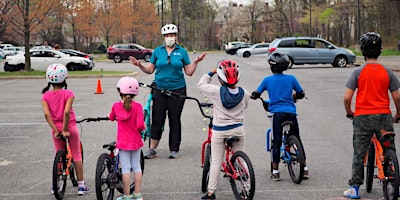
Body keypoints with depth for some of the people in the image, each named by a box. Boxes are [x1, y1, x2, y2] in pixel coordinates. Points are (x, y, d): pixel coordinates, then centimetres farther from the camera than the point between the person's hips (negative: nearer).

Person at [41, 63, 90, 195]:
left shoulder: (45, 96, -3)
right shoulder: (68, 94, -13)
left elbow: (46, 114, -13)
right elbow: (66, 112, -24)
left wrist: (56, 130, -13)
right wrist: (65, 130, -18)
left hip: (56, 129, 3)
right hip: (70, 128, -3)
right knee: (77, 155, 10)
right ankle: (81, 185, 12)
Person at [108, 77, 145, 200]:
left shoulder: (116, 106, -6)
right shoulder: (137, 106, -10)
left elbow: (111, 118, 14)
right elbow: (140, 125, -18)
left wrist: (110, 116, 36)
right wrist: (143, 128, 4)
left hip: (123, 142, -1)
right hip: (135, 141, 1)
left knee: (125, 168, 3)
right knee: (136, 167, 12)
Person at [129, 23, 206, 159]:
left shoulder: (182, 51, 4)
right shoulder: (157, 51, 6)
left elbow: (189, 72, 4)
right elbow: (150, 70, 8)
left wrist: (196, 62, -11)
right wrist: (139, 65, -8)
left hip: (177, 90, 0)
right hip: (159, 90, 0)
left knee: (175, 120, 5)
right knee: (157, 120, -1)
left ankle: (174, 150, 13)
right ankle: (152, 149, 6)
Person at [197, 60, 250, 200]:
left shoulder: (217, 91, -15)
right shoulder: (244, 93, -6)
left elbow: (201, 84, 0)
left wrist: (211, 72, 9)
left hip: (219, 132, -2)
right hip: (238, 130, 2)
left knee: (216, 162, 5)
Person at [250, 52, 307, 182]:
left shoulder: (267, 80, 1)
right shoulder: (291, 78, 4)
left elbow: (255, 95, 5)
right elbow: (301, 94, 12)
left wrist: (253, 95, 28)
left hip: (277, 113, -1)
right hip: (291, 113, 1)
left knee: (276, 142, 3)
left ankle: (275, 172, 2)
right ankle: (304, 169, 15)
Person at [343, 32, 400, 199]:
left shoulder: (358, 72, -5)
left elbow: (347, 97, -9)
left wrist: (349, 112, 10)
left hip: (362, 117, -1)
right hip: (384, 116, 1)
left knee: (359, 154, 6)